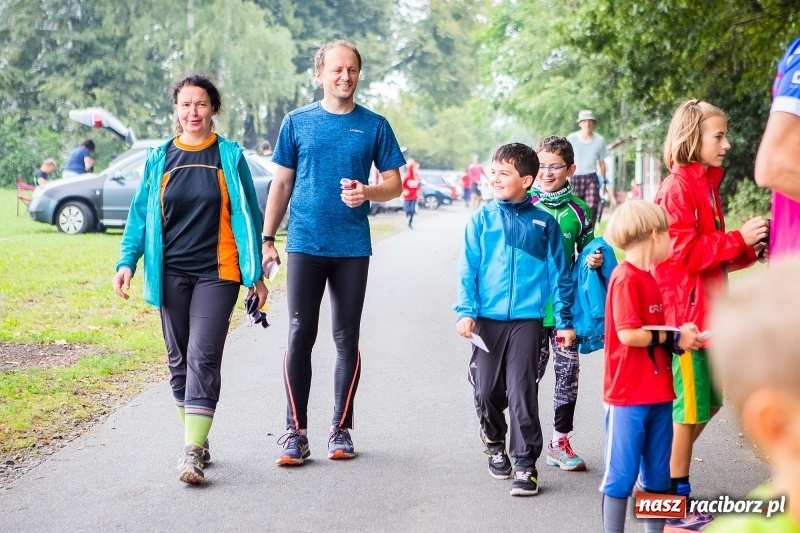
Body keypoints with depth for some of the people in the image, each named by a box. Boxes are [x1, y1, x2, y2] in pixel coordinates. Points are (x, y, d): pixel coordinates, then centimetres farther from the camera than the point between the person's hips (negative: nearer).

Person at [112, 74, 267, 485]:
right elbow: (140, 215, 10)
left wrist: (254, 273, 2)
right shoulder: (159, 159, 8)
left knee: (203, 357, -12)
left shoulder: (230, 156, 2)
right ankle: (197, 441, 22)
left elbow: (247, 215, 4)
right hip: (171, 274, 3)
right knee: (179, 359, 8)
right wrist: (127, 262, -3)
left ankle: (192, 453, -16)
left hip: (216, 273, -3)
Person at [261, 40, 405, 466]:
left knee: (347, 339, 6)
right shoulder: (298, 122, 6)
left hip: (352, 248, 1)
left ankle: (341, 430, 16)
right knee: (300, 336, -4)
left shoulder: (374, 126, 5)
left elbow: (394, 184, 6)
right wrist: (267, 239, 4)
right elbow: (281, 183, 9)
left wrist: (368, 192, -15)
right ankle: (296, 432, 1)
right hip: (305, 246, 0)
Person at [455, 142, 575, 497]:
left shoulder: (544, 222, 4)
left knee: (522, 393, -5)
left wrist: (564, 320, 5)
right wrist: (465, 311, -8)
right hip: (487, 318, 1)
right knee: (487, 391, 8)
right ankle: (495, 445, 34)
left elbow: (558, 273, 7)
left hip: (527, 318, -1)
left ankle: (525, 465, 2)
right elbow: (467, 269, 3)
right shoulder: (482, 219, 4)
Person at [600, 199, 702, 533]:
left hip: (657, 393, 9)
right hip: (628, 394, -9)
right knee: (621, 472, -1)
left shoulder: (647, 278, 14)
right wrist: (674, 338, -13)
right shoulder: (626, 278, -15)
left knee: (657, 475, 15)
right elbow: (628, 333, -23)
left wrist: (679, 335, 3)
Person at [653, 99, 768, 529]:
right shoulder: (677, 188, -14)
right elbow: (683, 252, -21)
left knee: (709, 401, 15)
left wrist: (748, 249, 3)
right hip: (683, 313, -10)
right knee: (690, 408, -2)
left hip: (705, 312, 10)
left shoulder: (707, 185, 15)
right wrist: (737, 239, -18)